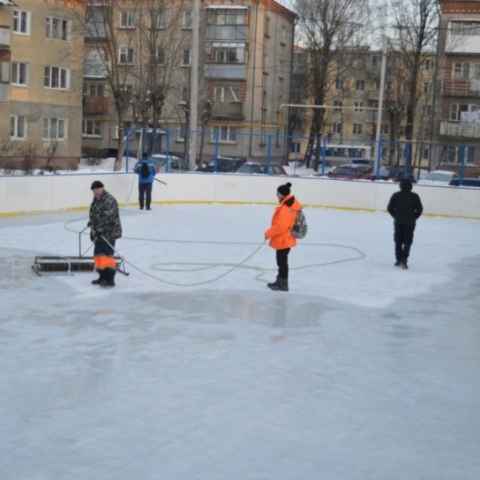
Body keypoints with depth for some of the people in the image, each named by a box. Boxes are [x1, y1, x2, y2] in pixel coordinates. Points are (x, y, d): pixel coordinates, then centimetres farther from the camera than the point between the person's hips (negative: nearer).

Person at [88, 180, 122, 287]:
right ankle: (103, 277, 26)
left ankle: (110, 279, -12)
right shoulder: (96, 199, 15)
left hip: (109, 233, -10)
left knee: (107, 256, -13)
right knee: (98, 255, 15)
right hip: (99, 233, 10)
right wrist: (93, 230, 24)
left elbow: (108, 218, -26)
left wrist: (99, 230, -27)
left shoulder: (109, 200, -18)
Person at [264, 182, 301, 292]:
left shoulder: (286, 207, -24)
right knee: (281, 260, 19)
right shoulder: (289, 203, 9)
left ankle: (283, 284, 8)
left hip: (284, 239, -11)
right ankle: (280, 281, 31)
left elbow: (281, 225, -29)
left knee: (282, 261, -1)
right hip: (283, 238, 11)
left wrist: (268, 233, -17)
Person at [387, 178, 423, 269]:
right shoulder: (414, 196, -4)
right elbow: (419, 209, -5)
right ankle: (403, 260, -12)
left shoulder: (396, 195, 0)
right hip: (410, 223, -2)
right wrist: (414, 218, 10)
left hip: (398, 222, 2)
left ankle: (398, 260, 17)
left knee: (398, 241, 13)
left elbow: (390, 208, 0)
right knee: (407, 242, 2)